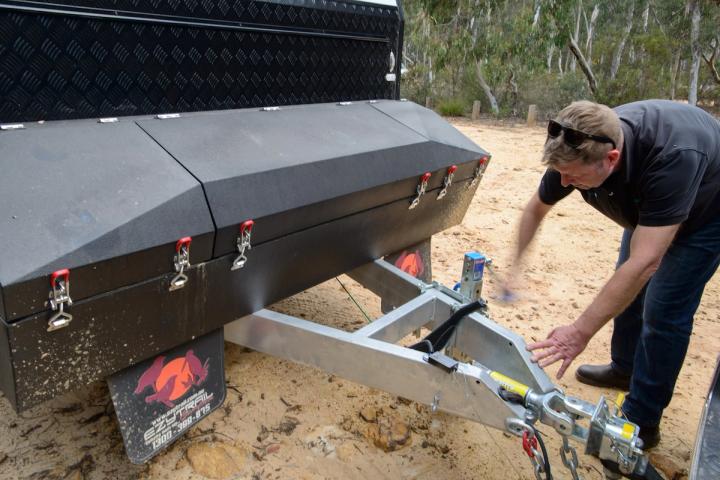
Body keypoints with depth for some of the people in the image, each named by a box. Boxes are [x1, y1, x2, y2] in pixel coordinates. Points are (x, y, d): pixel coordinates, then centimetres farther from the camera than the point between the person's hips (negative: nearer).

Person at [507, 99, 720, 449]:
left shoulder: (673, 156, -47)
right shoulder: (576, 151, -29)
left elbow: (644, 263, -48)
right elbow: (535, 210, -10)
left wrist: (581, 332, -47)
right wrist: (514, 267, -16)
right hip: (647, 208, 6)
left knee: (663, 311, -10)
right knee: (628, 289, 13)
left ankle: (642, 424, 5)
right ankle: (625, 369, 37)